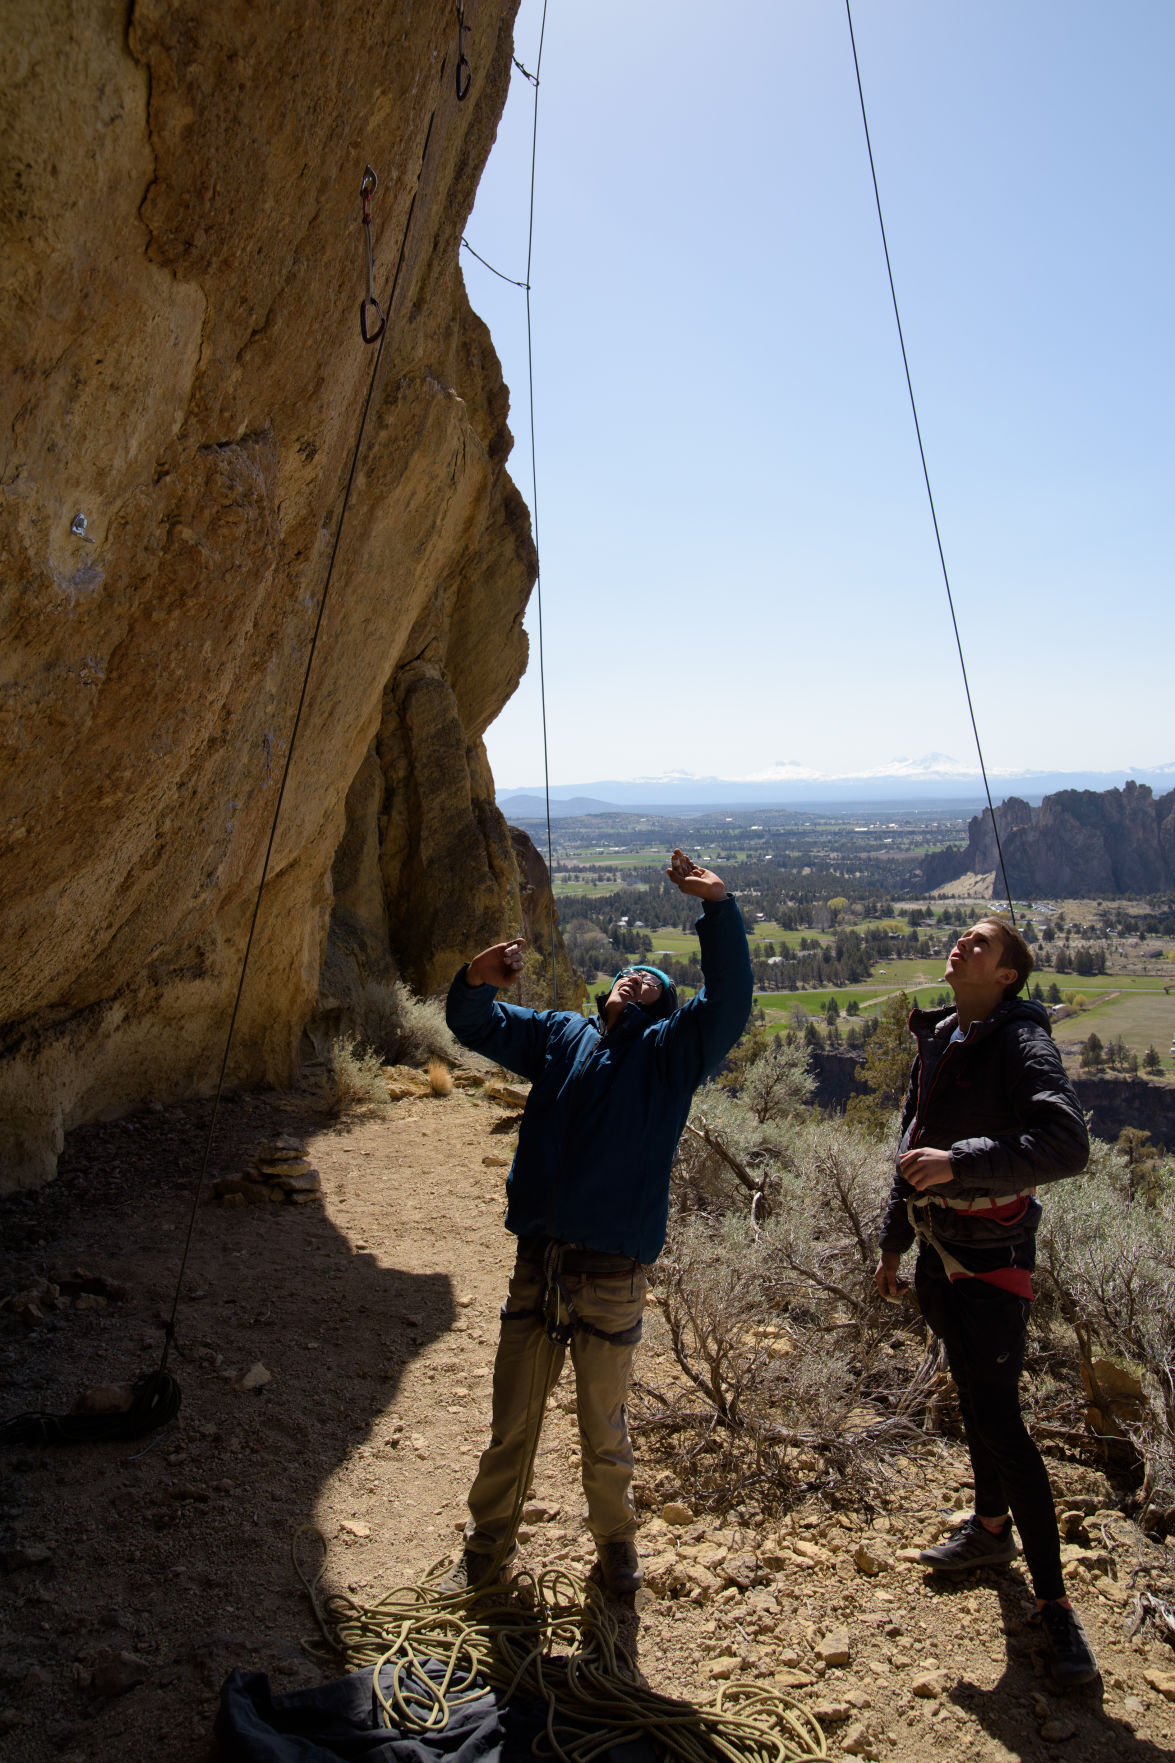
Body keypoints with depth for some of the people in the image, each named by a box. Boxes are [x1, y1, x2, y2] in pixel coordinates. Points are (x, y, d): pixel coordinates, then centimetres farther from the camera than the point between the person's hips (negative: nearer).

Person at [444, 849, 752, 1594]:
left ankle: (616, 1542, 40)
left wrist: (719, 908, -26)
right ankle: (489, 1545, 37)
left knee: (604, 1432, 15)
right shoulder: (560, 1036, 11)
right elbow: (478, 1026, 10)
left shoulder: (670, 1052, 0)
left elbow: (728, 1003, -16)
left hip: (612, 1277, -3)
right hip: (536, 1266, 3)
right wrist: (477, 983, -14)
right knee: (511, 1425, 17)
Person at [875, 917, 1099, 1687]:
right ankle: (991, 1528, 41)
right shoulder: (937, 1040, 7)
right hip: (939, 1250, 7)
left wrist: (960, 1161, -41)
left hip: (992, 1255, -7)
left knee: (999, 1421, -7)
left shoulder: (1021, 1044, -17)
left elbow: (1068, 1144, -32)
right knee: (975, 1400, 21)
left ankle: (1055, 1602, 6)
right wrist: (895, 1242, 21)